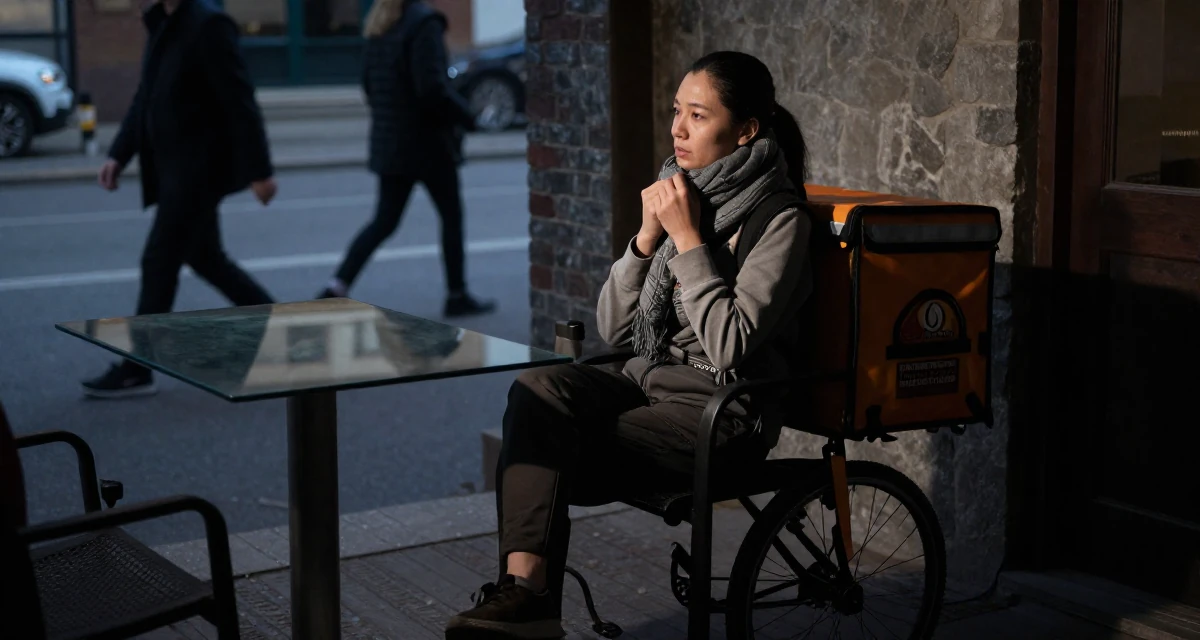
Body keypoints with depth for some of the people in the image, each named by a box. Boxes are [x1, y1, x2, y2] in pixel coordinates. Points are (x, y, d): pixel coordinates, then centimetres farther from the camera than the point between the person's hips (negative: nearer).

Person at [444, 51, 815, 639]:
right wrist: (648, 234, -3)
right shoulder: (676, 193, 13)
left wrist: (688, 237, -16)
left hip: (721, 412, -6)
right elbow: (613, 330, 10)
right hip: (647, 382, 7)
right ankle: (524, 586, -36)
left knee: (540, 455, -22)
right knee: (539, 388, -25)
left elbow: (729, 347, -20)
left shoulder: (780, 221, -8)